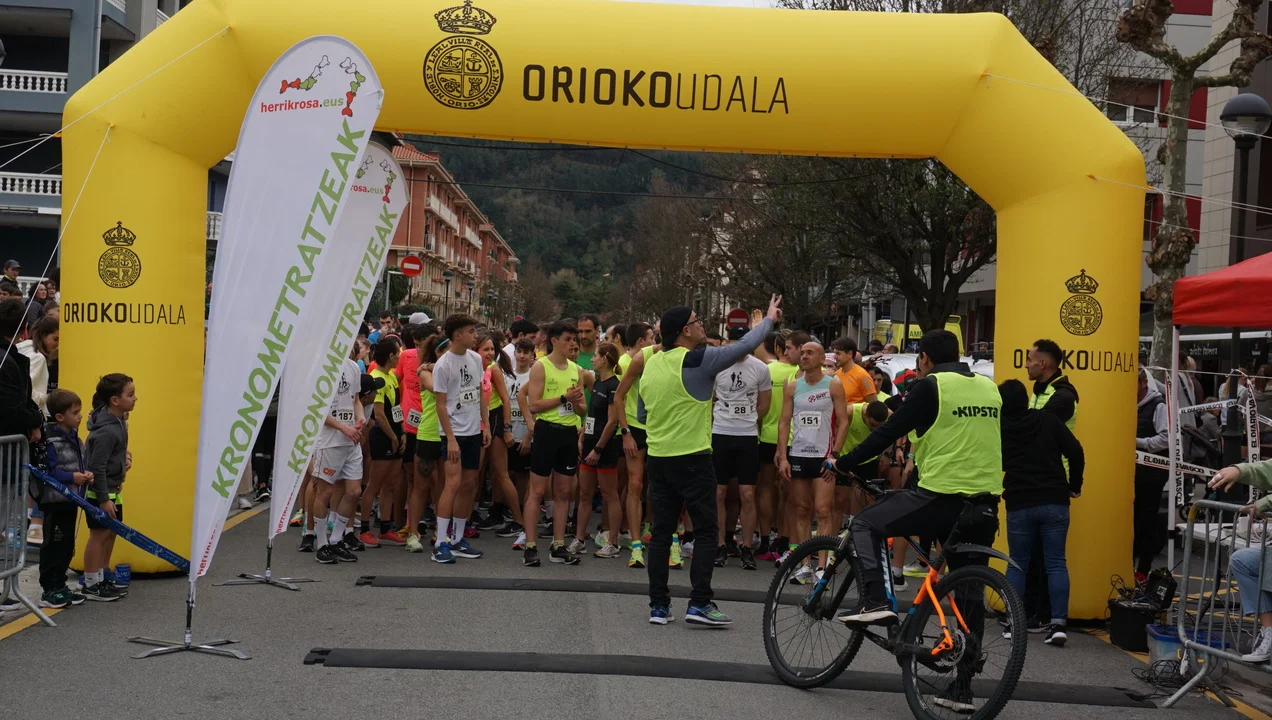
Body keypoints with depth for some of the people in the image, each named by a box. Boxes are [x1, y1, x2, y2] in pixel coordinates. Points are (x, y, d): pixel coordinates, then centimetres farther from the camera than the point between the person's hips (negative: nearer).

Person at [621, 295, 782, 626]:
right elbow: (744, 346, -7)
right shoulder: (698, 360, -12)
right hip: (693, 459, -6)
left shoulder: (651, 363, 8)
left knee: (661, 531, 9)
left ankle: (658, 606, 11)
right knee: (707, 531, 2)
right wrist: (769, 318, 8)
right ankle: (699, 603, -2)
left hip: (658, 458, 7)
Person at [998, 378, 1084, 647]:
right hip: (1054, 502, 0)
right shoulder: (1048, 420, 1)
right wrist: (1074, 485, 9)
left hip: (1019, 504, 0)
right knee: (1056, 563, 2)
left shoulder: (999, 428, 3)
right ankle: (1058, 624, -5)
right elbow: (1075, 452, -2)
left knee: (1017, 564, 10)